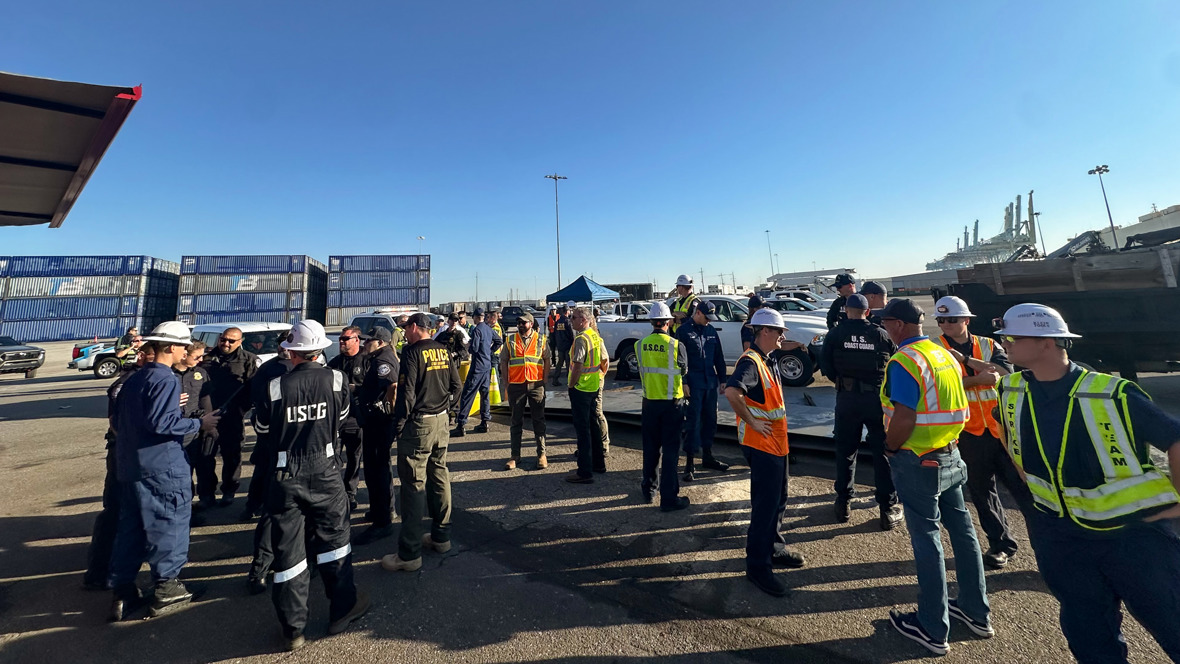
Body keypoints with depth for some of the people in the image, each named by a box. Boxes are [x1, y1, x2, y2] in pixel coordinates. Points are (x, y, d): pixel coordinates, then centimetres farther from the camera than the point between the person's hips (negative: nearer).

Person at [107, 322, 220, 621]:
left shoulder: (134, 378, 11)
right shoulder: (166, 379, -17)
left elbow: (118, 419, 17)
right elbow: (160, 423, -24)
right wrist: (199, 423, -14)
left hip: (128, 466, 9)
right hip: (162, 467, -9)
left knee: (129, 527, 15)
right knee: (169, 524, 3)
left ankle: (122, 592, 21)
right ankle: (166, 588, 12)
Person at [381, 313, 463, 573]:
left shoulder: (413, 352, -12)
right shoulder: (443, 351, 7)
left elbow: (407, 393, -16)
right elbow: (456, 386, 10)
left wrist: (397, 425, -7)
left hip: (418, 424, -7)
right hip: (441, 420, 7)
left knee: (414, 484, -1)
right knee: (439, 477, 15)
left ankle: (410, 553, 7)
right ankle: (441, 536, 28)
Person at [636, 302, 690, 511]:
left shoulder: (640, 345, -6)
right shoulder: (677, 345, -14)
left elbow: (642, 370, 5)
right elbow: (684, 370, 1)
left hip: (650, 401, 3)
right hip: (672, 402, -3)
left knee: (651, 447, 18)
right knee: (670, 449, 6)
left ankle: (649, 488, 33)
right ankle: (669, 497, 12)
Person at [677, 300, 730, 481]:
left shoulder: (711, 330, 11)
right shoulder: (684, 331, -7)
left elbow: (719, 357, 15)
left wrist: (722, 380, 11)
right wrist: (683, 383, -14)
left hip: (711, 383, 6)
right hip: (694, 385, -6)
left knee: (710, 420, 14)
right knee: (693, 422, -3)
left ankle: (707, 456, 29)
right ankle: (689, 463, 5)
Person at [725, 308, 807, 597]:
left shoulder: (771, 358, 8)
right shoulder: (750, 361, -22)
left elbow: (780, 349, 35)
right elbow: (732, 392, -37)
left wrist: (793, 344, 16)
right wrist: (752, 422, -27)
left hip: (777, 441, 10)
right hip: (761, 443, -10)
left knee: (778, 500, 21)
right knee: (765, 505, -3)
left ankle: (775, 549, 38)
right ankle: (757, 565, 10)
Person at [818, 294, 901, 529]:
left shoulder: (835, 334, -4)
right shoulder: (881, 334, -2)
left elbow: (825, 366, -5)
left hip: (847, 397, 0)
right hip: (877, 397, 0)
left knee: (845, 451, 12)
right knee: (883, 452, 10)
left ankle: (843, 504, 21)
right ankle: (888, 509, 16)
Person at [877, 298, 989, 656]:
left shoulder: (903, 362, -20)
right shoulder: (946, 356, 7)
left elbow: (904, 418, -24)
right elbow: (956, 409, 11)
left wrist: (889, 448, -9)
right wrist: (949, 442, 17)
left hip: (918, 462, -8)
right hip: (951, 456, 8)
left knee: (926, 539, 2)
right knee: (961, 529, 18)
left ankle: (933, 629, 17)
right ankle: (977, 612, 35)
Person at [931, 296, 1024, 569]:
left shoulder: (988, 345, 4)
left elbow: (1006, 373, -13)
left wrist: (964, 359, -21)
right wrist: (982, 378, -17)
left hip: (1001, 427, 1)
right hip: (968, 432, -1)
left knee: (1023, 483, 5)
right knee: (982, 490, 10)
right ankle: (1001, 543, 26)